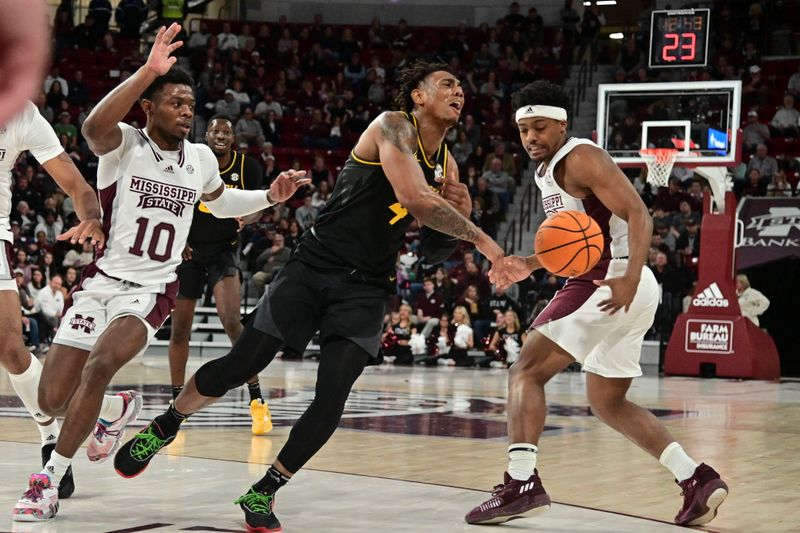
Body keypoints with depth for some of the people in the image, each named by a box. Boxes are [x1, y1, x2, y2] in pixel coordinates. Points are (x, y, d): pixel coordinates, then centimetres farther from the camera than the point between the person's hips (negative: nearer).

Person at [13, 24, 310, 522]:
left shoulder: (201, 158, 6)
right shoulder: (124, 145, -9)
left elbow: (220, 201, 30)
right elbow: (93, 127, -36)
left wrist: (271, 197, 13)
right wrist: (148, 72, -42)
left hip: (151, 290, 1)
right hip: (100, 280, -1)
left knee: (100, 365, -29)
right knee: (52, 401, -1)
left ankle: (51, 478, -17)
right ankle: (119, 408, 34)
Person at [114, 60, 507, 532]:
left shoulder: (447, 165, 9)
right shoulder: (393, 127, -12)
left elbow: (436, 253, 16)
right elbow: (414, 198, -29)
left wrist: (457, 214, -4)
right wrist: (479, 237, -26)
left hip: (366, 289, 5)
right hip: (314, 267, -5)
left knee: (331, 403, -9)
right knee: (236, 368, -3)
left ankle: (263, 493, 8)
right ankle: (165, 427, 24)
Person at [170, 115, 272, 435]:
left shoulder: (247, 167, -6)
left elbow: (256, 208, 2)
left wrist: (246, 219, -21)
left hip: (224, 249, -2)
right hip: (189, 249, 2)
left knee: (231, 321, -20)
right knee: (180, 327, 4)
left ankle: (257, 401, -17)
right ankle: (177, 401, 21)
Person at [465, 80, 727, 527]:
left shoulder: (581, 159, -10)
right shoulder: (548, 171, 20)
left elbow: (638, 215, -19)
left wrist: (630, 279, -33)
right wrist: (532, 265, 16)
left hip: (611, 282, -11)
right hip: (609, 284, 11)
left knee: (527, 371, -11)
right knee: (608, 402, 17)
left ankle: (521, 484, -21)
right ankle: (697, 480, 10)